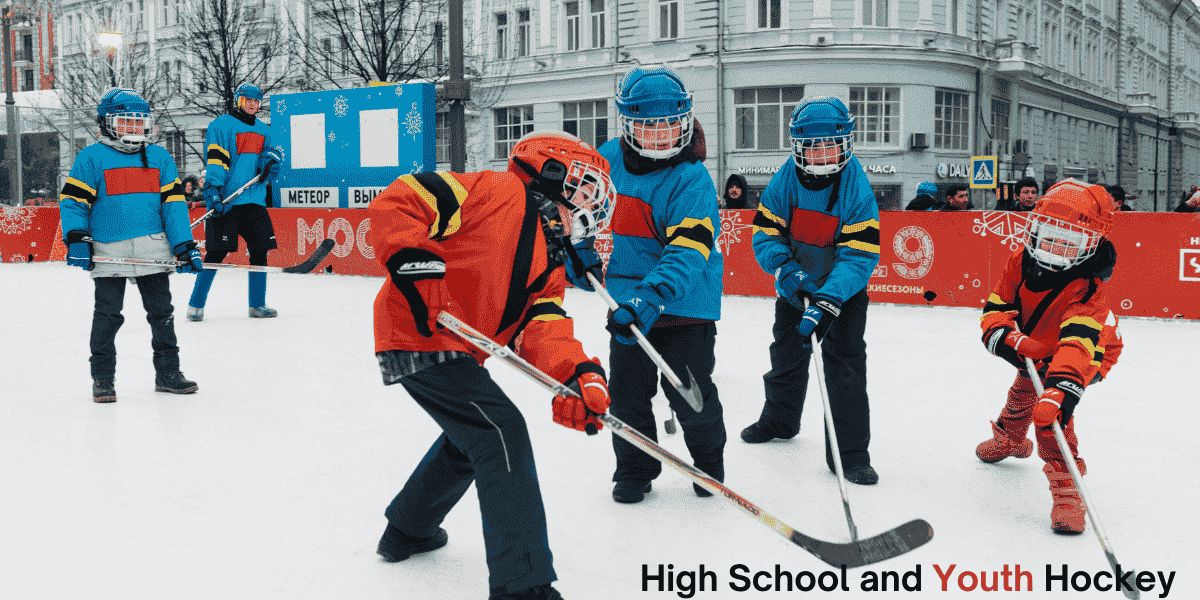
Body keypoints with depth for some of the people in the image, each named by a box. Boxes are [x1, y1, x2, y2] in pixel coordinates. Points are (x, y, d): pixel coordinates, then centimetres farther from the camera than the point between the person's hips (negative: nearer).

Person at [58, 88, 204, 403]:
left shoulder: (160, 158, 10)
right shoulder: (91, 158, 0)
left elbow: (173, 203, 8)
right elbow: (73, 200, 0)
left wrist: (184, 245, 2)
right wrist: (76, 239, -12)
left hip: (152, 250, 3)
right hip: (108, 253, -3)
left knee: (162, 312, 8)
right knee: (107, 315, 2)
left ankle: (168, 373, 19)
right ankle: (102, 379, 14)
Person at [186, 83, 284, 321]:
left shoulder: (263, 130, 19)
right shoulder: (221, 125, 0)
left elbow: (272, 165, 17)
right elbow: (215, 160, -9)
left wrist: (271, 158, -7)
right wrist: (212, 191, -20)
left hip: (255, 200, 6)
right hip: (226, 201, -6)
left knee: (260, 252, 4)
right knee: (217, 253, -7)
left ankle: (257, 305, 14)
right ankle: (196, 305, 5)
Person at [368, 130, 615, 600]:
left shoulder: (549, 265, 14)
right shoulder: (498, 192, -10)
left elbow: (543, 329, -3)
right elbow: (394, 203, -17)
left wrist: (578, 374, -22)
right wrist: (417, 267, -28)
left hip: (460, 349, 10)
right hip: (419, 335, -10)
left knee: (471, 437, 28)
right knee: (502, 432, -15)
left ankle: (408, 530, 50)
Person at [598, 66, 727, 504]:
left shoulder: (692, 179, -17)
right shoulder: (608, 159, -2)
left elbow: (689, 248, -27)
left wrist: (655, 295, -40)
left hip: (684, 302, -4)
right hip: (628, 300, 4)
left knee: (691, 395, 3)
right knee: (627, 394, 9)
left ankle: (709, 460, 32)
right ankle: (634, 469, 30)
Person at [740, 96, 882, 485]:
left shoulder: (858, 192, -23)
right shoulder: (783, 183, -14)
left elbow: (859, 256, -27)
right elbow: (765, 234, -10)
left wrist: (827, 302, -38)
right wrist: (786, 270, -30)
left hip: (843, 291, -4)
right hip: (795, 288, 4)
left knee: (845, 362, -13)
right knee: (786, 354, 18)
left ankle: (851, 452, -3)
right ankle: (778, 420, 43)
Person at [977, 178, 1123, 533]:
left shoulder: (1087, 290, -39)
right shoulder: (1021, 264, -23)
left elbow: (1078, 344, -52)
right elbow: (995, 308, -21)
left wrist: (1061, 388, -66)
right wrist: (1011, 340, -42)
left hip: (1086, 357, -6)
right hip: (1034, 350, 6)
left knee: (1050, 409, -27)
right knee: (1024, 392, 26)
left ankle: (1065, 484, -23)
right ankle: (1010, 438, 58)